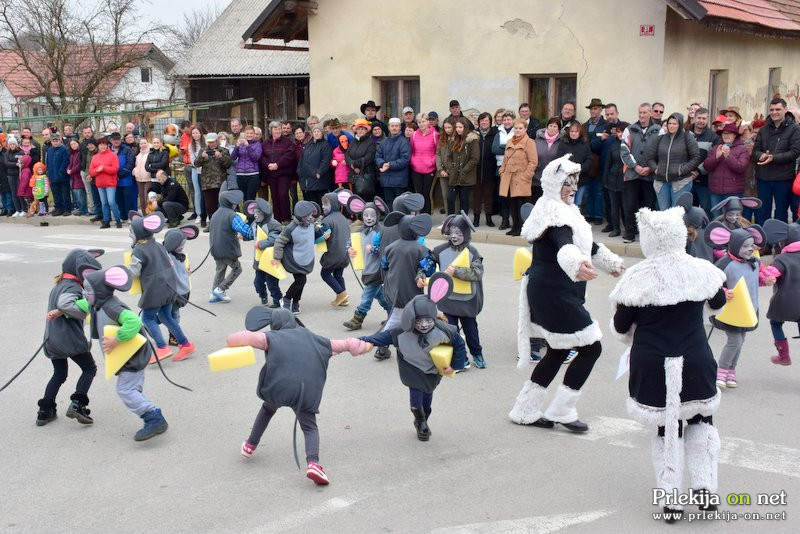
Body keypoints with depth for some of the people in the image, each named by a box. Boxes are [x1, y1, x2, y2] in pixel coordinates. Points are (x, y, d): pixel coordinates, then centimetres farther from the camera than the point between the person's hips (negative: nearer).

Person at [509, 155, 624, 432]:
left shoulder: (563, 210, 15)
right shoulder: (555, 214, -19)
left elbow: (585, 242, 30)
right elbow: (564, 245, -41)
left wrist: (611, 262, 42)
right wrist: (577, 264, -62)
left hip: (550, 292, 11)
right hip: (555, 294, -11)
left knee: (558, 352, 17)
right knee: (590, 348, -4)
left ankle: (524, 411, 23)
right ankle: (560, 411, 5)